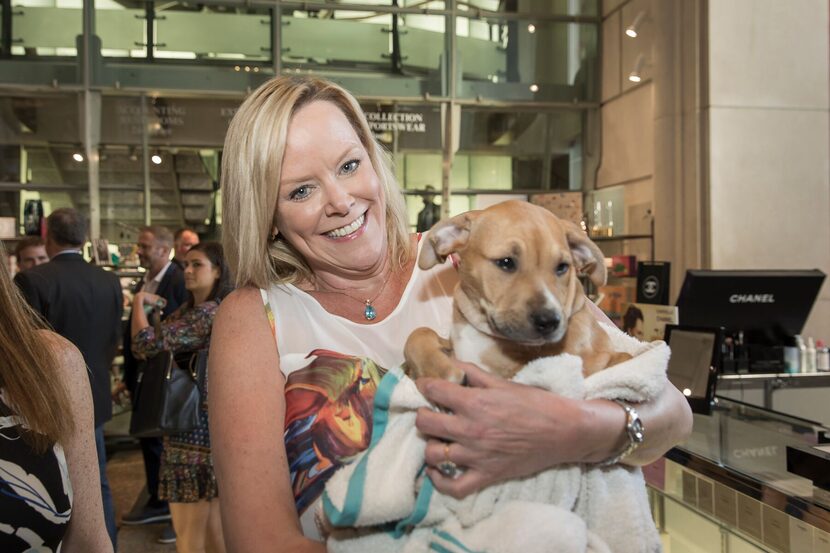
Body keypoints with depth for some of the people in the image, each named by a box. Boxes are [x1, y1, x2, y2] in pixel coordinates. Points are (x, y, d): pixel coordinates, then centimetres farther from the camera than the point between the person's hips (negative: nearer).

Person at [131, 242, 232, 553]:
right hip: (209, 422, 10)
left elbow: (148, 344, -21)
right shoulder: (188, 310, 16)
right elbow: (141, 351, 16)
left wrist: (139, 303, -7)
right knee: (210, 524, 18)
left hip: (194, 424, -10)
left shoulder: (208, 313, -16)